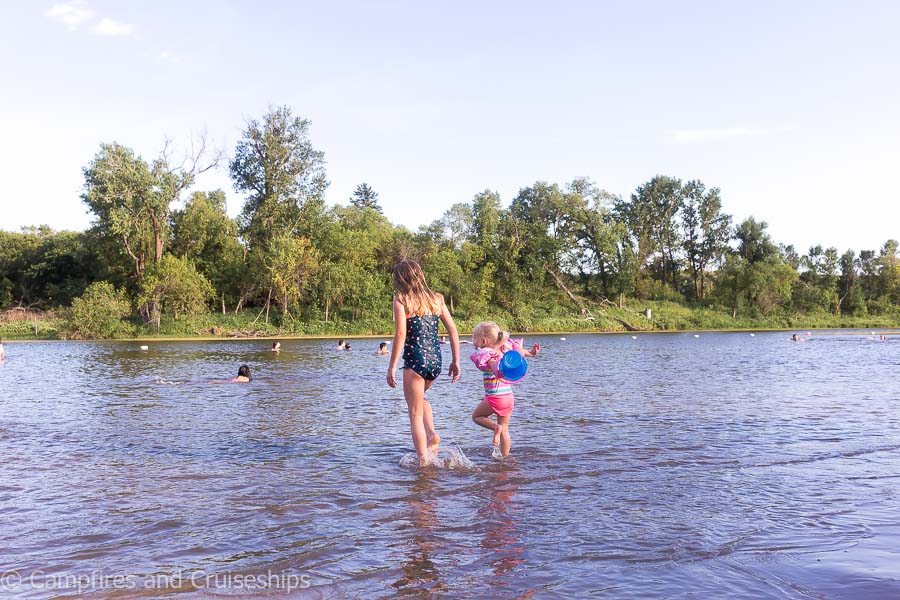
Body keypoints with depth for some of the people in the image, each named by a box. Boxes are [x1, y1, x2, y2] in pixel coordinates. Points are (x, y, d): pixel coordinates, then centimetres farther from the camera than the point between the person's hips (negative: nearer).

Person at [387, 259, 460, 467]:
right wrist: (456, 361, 13)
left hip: (415, 361, -5)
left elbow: (400, 334, -13)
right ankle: (432, 434, 13)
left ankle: (424, 461, 5)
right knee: (420, 397, 31)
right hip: (436, 360, 6)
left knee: (415, 414, 7)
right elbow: (453, 330, 6)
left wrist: (392, 367, -9)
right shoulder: (436, 299, 9)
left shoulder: (401, 300, -5)